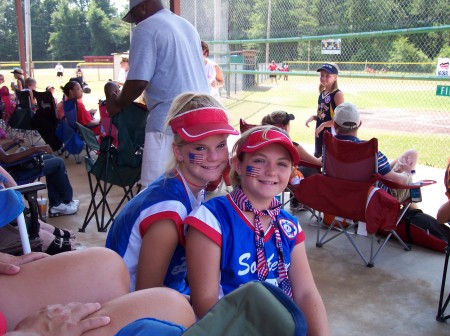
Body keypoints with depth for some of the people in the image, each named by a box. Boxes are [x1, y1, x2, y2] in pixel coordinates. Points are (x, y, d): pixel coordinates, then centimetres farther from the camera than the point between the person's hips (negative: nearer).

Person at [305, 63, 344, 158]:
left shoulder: (337, 94, -14)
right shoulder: (322, 93, 9)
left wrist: (323, 125, -21)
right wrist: (313, 117, -1)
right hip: (320, 133, 8)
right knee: (317, 157, 18)